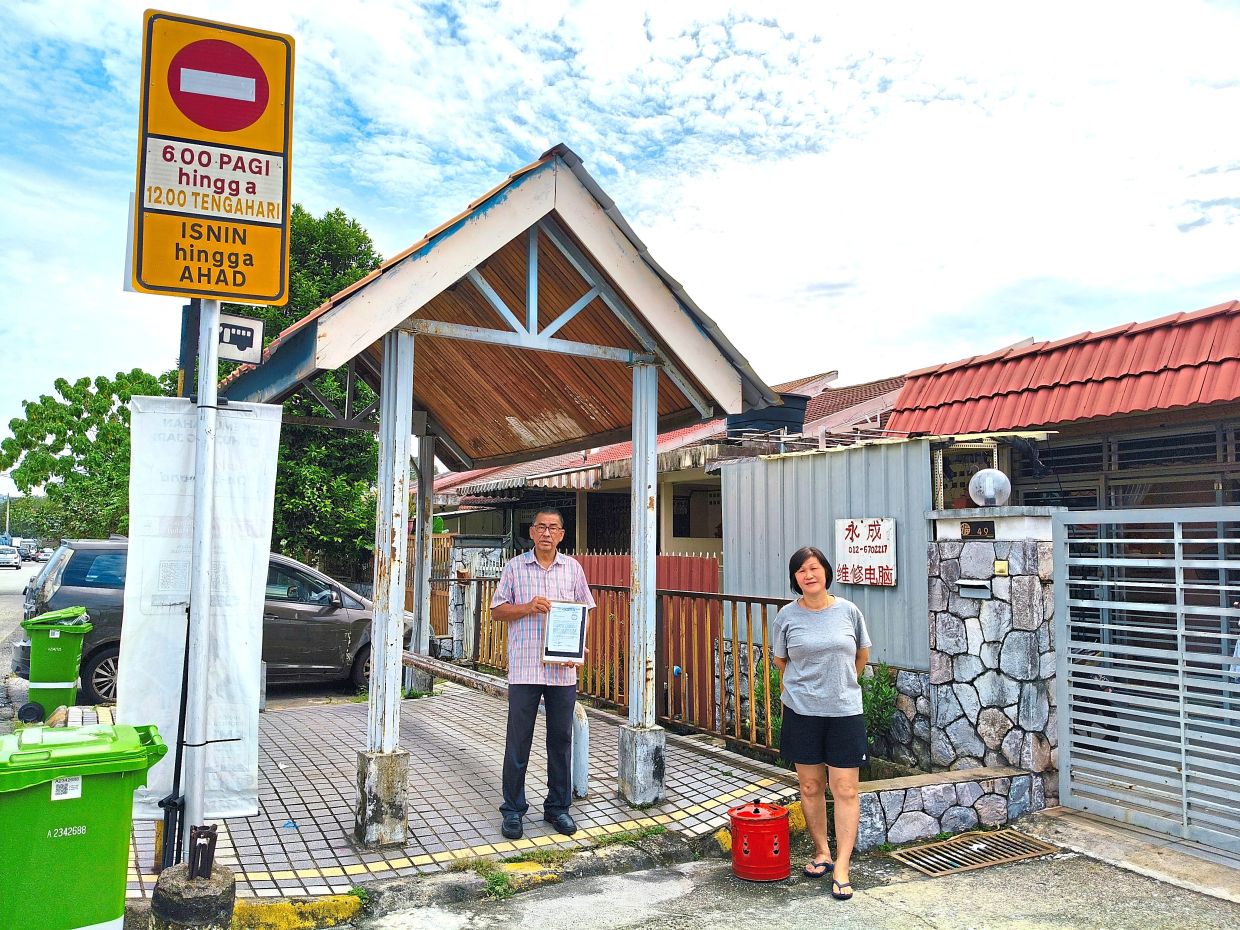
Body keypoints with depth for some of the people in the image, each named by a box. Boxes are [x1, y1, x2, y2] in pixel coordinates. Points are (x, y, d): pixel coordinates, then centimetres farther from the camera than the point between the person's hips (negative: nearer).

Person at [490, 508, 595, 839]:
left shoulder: (572, 568, 8)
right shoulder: (515, 567, 3)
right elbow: (497, 611, 4)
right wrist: (528, 607, -13)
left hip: (563, 669, 2)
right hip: (524, 667, -2)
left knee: (561, 739, 9)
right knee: (518, 740, 3)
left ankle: (557, 807, 23)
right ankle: (513, 809, 16)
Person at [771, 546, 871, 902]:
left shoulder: (848, 611, -1)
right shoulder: (787, 616, -2)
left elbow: (862, 654, 15)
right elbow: (780, 660, 11)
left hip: (844, 712, 0)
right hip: (802, 712, 1)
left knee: (845, 789, -1)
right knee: (810, 786, 10)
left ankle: (841, 868, 5)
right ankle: (822, 852, 28)